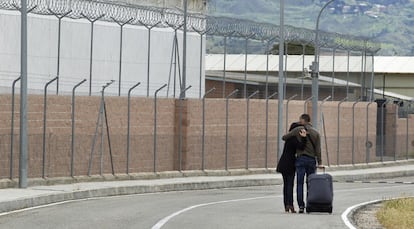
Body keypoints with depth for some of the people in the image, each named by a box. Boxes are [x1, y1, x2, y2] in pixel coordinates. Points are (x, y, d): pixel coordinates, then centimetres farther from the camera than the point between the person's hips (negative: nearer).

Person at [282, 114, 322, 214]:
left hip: (301, 159, -3)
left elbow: (284, 137, 3)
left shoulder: (298, 130, -1)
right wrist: (320, 163, 0)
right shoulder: (316, 133, 7)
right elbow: (318, 150, 0)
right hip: (312, 160, 3)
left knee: (300, 183, -2)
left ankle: (301, 206, -10)